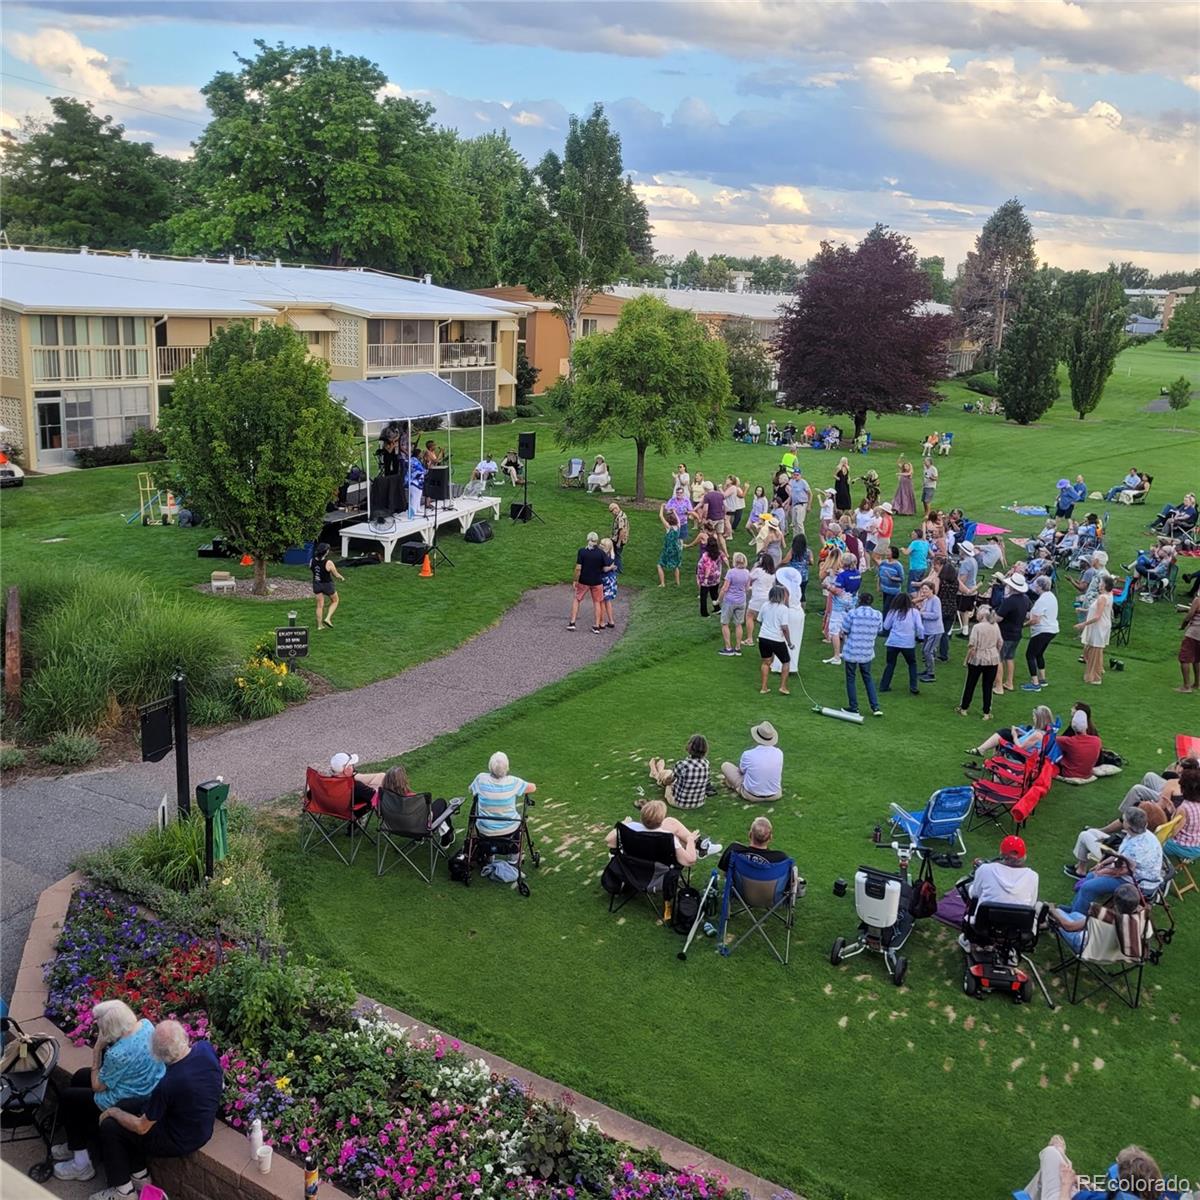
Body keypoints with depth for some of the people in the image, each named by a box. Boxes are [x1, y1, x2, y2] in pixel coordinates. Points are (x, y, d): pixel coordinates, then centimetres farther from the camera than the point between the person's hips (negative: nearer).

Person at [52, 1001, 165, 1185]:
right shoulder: (146, 1024, -11)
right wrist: (105, 1045, 1)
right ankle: (76, 1144, 38)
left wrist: (97, 1050, -14)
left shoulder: (117, 1054, -33)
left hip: (127, 1103, -9)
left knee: (66, 1097, 11)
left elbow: (97, 1086, -15)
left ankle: (81, 1164, 23)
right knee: (80, 1076, 24)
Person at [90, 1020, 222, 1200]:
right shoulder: (206, 1048, -18)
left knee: (109, 1127, 3)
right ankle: (139, 1173, 29)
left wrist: (112, 1112, -2)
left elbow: (141, 1128, -18)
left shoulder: (168, 1084, -34)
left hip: (181, 1142, -7)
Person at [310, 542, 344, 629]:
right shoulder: (328, 563, -25)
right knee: (335, 600, 22)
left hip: (316, 584, 5)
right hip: (327, 585, -5)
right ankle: (328, 618, 11)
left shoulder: (312, 561, -10)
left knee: (320, 605, 16)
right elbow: (336, 575, -14)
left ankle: (319, 625, 23)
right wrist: (342, 577, 8)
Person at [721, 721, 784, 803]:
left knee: (725, 765, 15)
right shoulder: (779, 753, -13)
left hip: (752, 796, -3)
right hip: (775, 796, 3)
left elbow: (741, 771, -1)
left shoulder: (748, 754, -23)